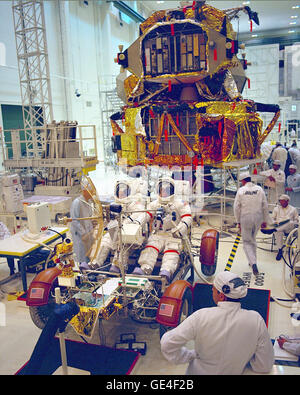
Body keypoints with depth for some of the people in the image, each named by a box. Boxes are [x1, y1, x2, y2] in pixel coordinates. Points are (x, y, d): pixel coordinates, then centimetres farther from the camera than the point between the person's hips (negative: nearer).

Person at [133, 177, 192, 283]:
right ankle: (145, 268, -43)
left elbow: (187, 218, 1)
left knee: (172, 251, -29)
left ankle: (167, 271, -51)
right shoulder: (154, 204, 22)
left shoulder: (180, 204, 12)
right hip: (157, 235, 2)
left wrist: (180, 229, -16)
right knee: (150, 248, -25)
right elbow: (146, 215, 10)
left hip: (174, 236, -2)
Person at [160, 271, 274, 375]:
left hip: (199, 371, -1)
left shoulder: (201, 316, -25)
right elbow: (265, 366, -12)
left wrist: (191, 355, -5)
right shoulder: (255, 320, -21)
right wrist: (244, 357, 4)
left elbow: (167, 344, -20)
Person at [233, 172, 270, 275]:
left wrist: (238, 222, 4)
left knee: (247, 242, 6)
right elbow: (265, 206, 3)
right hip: (258, 217, 3)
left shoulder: (241, 190, -6)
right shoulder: (259, 189, 1)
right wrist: (265, 220, 11)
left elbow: (236, 207, -6)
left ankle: (253, 263, -12)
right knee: (253, 239, 22)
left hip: (245, 218, -3)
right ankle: (252, 261, 31)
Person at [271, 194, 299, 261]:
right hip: (278, 226, 1)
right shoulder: (276, 208, 25)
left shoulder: (293, 209, 22)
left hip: (289, 229, -1)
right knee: (278, 232, -37)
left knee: (290, 223, -39)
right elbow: (272, 218, 22)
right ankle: (280, 251, -37)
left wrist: (293, 223, -5)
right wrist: (275, 222, -3)